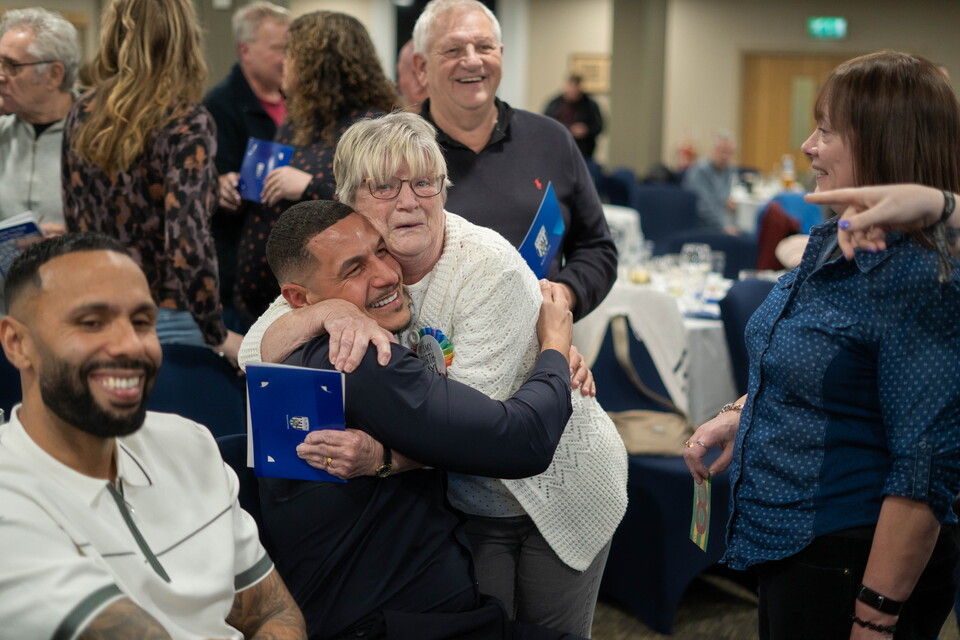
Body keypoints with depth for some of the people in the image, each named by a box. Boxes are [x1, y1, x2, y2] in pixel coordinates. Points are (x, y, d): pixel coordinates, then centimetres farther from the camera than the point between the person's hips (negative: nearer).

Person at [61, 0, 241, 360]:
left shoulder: (82, 114, 5)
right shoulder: (186, 121, -13)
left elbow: (76, 221, 11)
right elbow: (187, 240, -18)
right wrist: (218, 337, -11)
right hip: (165, 316, -6)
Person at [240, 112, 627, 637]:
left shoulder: (490, 268, -25)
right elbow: (256, 354, -15)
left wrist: (382, 455, -48)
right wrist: (328, 312, -34)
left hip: (561, 489, -3)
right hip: (469, 501, 3)